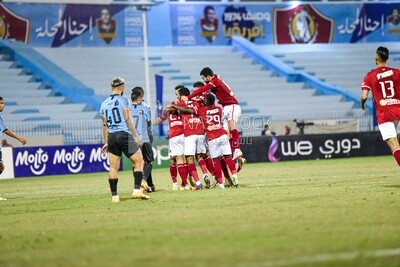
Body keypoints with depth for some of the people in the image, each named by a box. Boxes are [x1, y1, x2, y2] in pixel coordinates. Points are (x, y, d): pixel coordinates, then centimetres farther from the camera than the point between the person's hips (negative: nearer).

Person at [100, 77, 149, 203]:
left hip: (111, 137, 6)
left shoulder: (104, 104, 13)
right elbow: (128, 119, -8)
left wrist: (106, 142, 21)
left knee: (113, 167, 7)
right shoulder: (123, 100, -3)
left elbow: (105, 125, 15)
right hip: (124, 134, -6)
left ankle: (114, 196, 6)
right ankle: (137, 190, -9)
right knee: (139, 161, 2)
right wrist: (136, 136, -5)